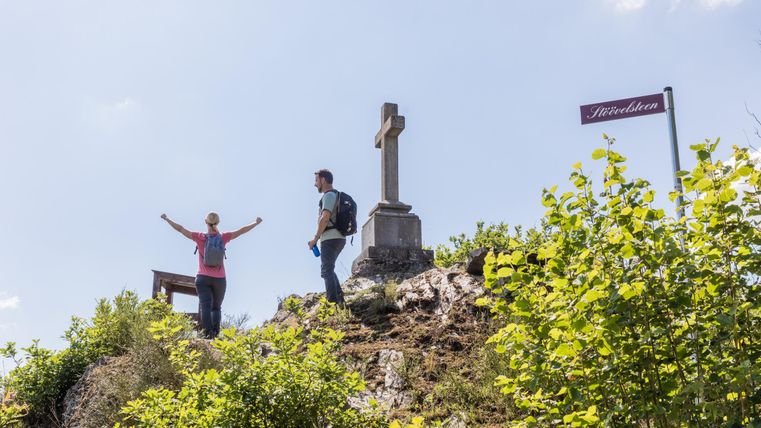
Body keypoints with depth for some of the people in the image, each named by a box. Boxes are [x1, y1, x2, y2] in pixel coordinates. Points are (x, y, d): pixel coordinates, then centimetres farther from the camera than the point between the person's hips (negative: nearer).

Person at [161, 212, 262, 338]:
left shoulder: (200, 237, -3)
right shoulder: (223, 238, 0)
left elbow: (180, 229, 0)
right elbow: (242, 231, 8)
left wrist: (167, 219, 11)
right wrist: (256, 223, 20)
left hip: (203, 278, -1)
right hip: (219, 279, 1)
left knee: (205, 307, -8)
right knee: (216, 307, 12)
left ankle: (208, 334, -25)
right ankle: (216, 332, -10)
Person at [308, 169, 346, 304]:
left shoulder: (329, 195, -9)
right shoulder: (337, 195, 22)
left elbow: (325, 218, -20)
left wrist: (315, 238, -13)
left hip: (330, 238, -10)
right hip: (339, 238, 10)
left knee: (327, 270, -10)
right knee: (328, 269, 17)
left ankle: (333, 301, -16)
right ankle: (339, 296, 7)